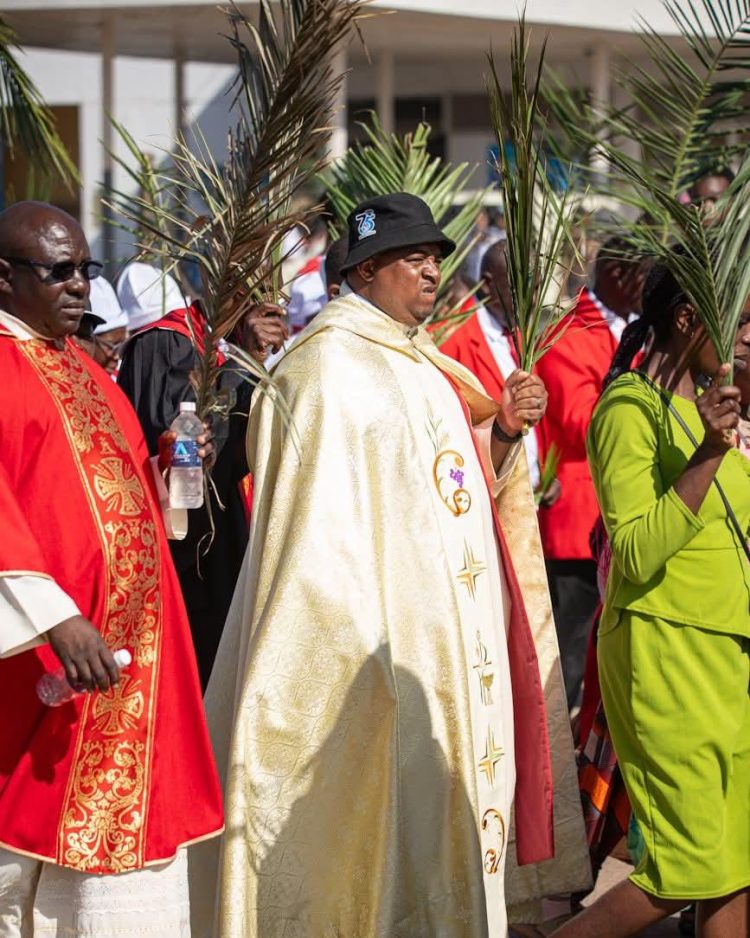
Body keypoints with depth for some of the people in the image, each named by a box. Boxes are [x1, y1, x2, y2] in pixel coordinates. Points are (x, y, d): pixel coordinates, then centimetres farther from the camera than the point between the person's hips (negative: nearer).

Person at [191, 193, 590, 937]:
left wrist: (502, 431, 1)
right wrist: (367, 650, -23)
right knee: (381, 819, -6)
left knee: (434, 808, 11)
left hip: (448, 641, 9)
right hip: (376, 643, -9)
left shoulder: (422, 364, 15)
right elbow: (319, 517, -18)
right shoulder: (327, 366, -12)